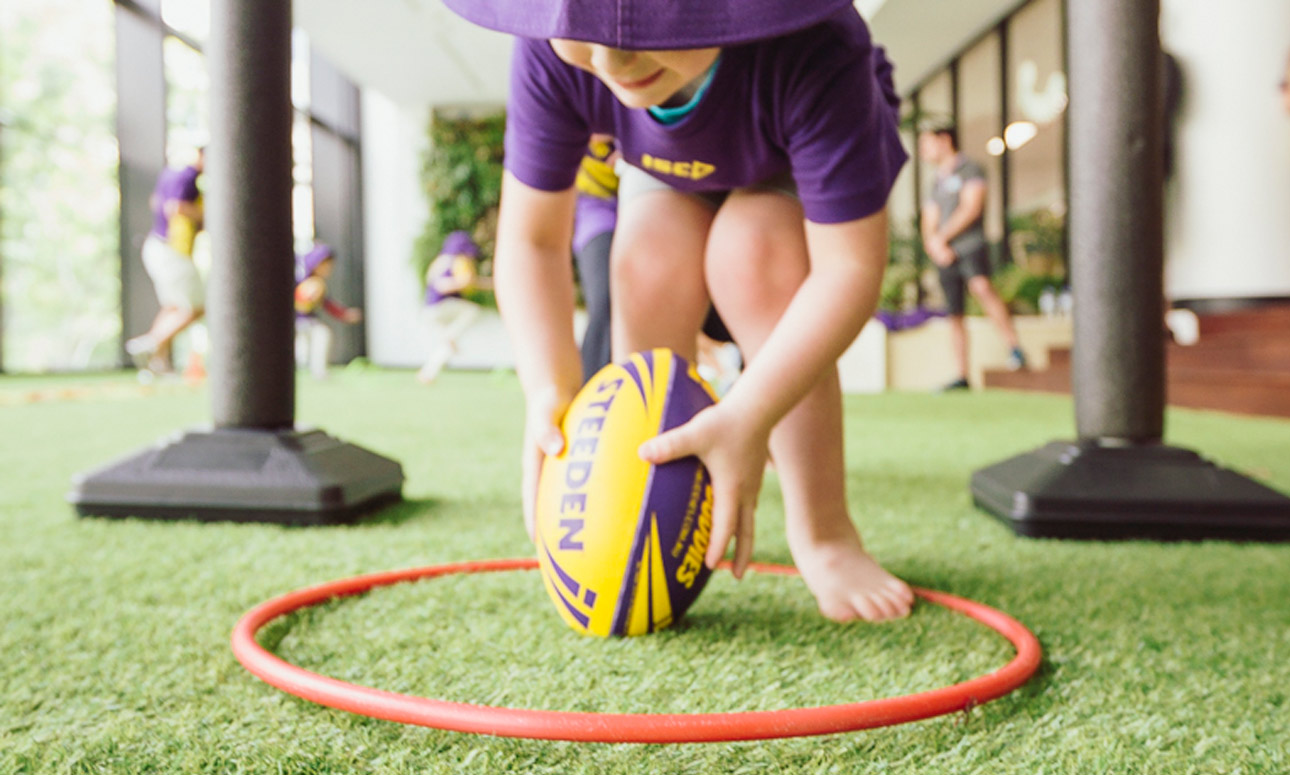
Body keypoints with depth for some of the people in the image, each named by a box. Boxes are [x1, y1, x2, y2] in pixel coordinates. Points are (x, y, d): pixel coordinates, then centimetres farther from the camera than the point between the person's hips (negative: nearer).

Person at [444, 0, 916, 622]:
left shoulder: (815, 53, -44)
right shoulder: (551, 53, -35)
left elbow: (850, 269, -43)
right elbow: (531, 239, -27)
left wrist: (748, 419, -54)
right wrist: (549, 394, -41)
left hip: (806, 159, -2)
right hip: (673, 171, 3)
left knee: (753, 255, -31)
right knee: (649, 265, -25)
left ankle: (824, 533, -18)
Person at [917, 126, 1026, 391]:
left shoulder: (970, 170, 3)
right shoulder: (936, 184, 23)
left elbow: (971, 208, -9)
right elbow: (929, 226, 17)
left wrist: (941, 237, -9)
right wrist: (934, 247, -5)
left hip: (971, 247, -6)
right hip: (945, 257, 7)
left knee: (981, 287, -34)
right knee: (954, 316, 4)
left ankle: (1015, 347, -35)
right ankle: (961, 378, 8)